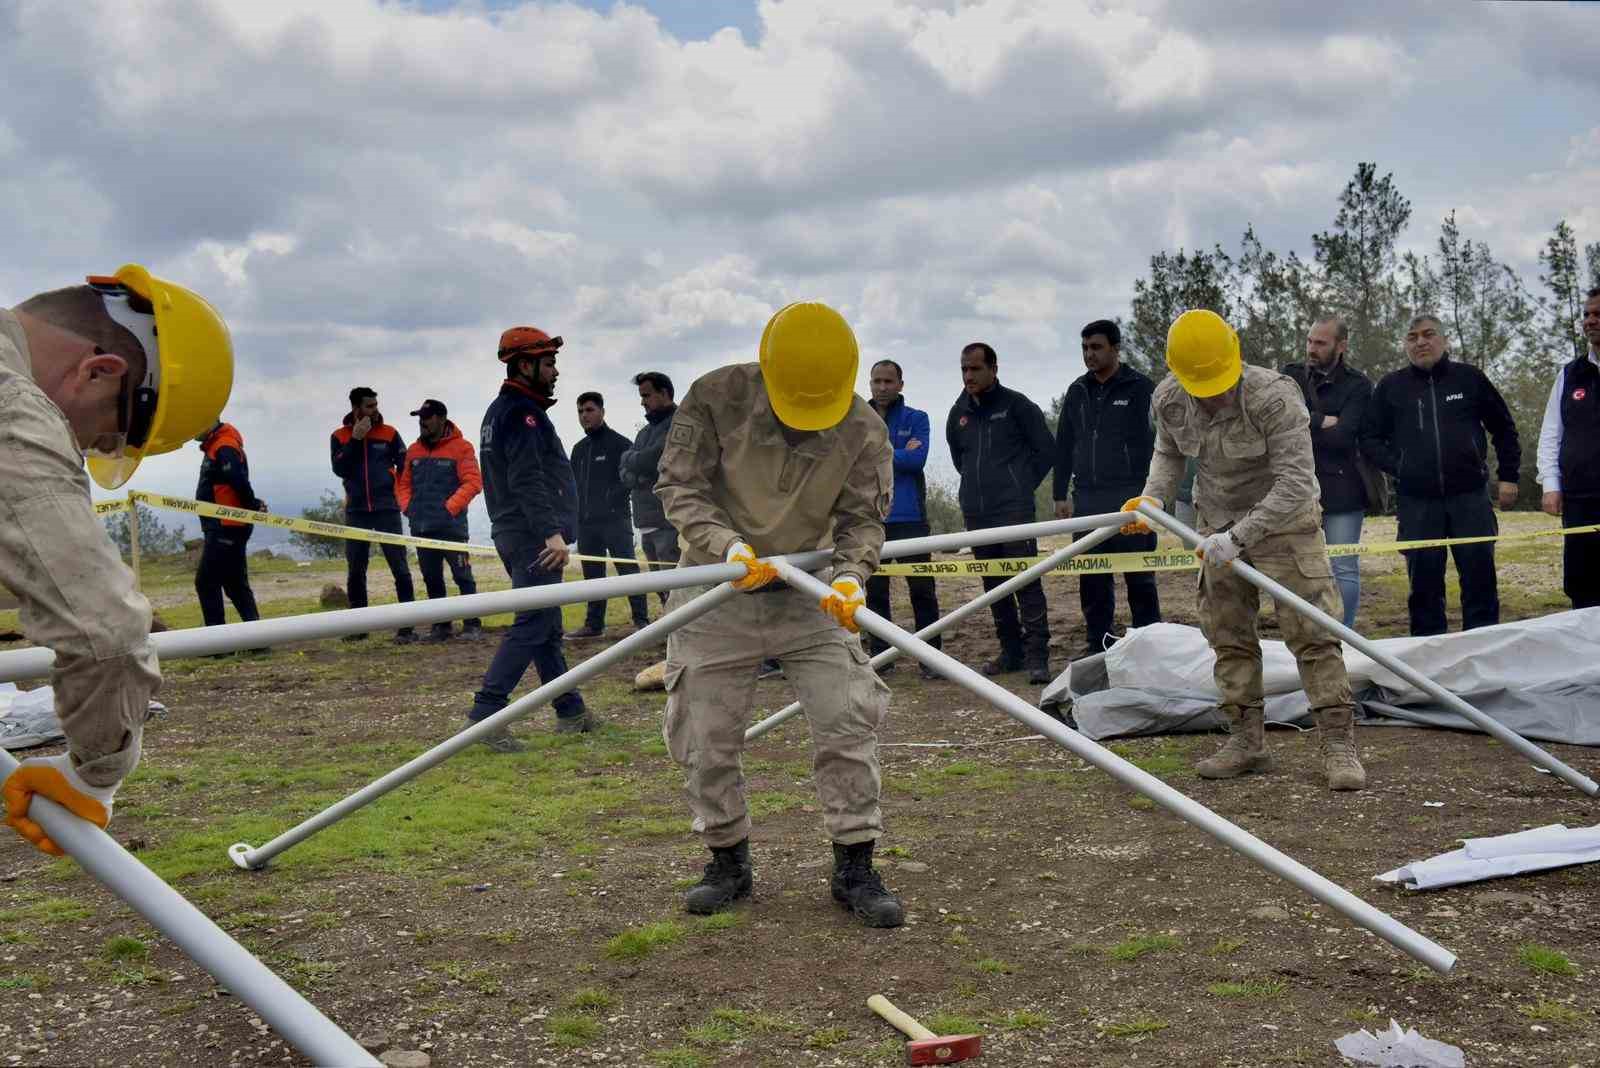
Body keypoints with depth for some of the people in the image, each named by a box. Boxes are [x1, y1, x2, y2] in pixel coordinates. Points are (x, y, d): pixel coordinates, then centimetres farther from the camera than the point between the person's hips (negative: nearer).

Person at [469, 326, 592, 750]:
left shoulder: (498, 411, 19)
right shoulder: (523, 413, -13)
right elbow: (528, 481, -24)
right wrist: (551, 532, -30)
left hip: (513, 534, 11)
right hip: (534, 536, -11)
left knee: (546, 625, 14)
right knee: (532, 626, -11)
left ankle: (571, 711, 22)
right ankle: (485, 714, -15)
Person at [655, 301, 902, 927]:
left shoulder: (863, 429, -13)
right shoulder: (716, 399, -17)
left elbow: (862, 519, -8)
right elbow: (679, 487, -14)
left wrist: (849, 574, -29)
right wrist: (727, 545, -30)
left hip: (810, 593, 1)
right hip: (717, 593, 0)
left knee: (849, 723, -7)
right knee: (705, 740, 3)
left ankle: (854, 869, 7)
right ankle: (728, 862, 23)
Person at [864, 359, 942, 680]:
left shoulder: (916, 418, 5)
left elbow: (917, 459, -9)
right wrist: (898, 454, -8)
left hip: (909, 517, -2)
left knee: (921, 587, -2)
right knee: (875, 589, 6)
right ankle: (880, 654, 14)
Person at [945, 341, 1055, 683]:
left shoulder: (1017, 405, -3)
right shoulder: (959, 412, 11)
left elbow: (1046, 450, 2)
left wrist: (1023, 486, 5)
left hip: (1014, 510, -5)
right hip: (975, 513, 6)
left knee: (1027, 582, -10)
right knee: (993, 584, 9)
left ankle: (1037, 655, -9)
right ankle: (1011, 651, 18)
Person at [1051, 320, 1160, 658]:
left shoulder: (1140, 389, 0)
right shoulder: (1078, 391, 13)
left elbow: (1157, 441, -3)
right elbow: (1063, 446, 16)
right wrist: (1060, 494, 11)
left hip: (1130, 498, -4)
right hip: (1087, 499, 5)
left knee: (1139, 576, -1)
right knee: (1092, 578, 6)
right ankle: (1097, 645, 14)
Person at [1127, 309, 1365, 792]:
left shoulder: (1275, 397, -29)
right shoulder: (1168, 400, -11)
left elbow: (1295, 483, -32)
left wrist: (1239, 537, -35)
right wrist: (1152, 497, -9)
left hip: (1282, 523, -5)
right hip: (1219, 527, 5)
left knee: (1311, 633, -10)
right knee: (1227, 635, 7)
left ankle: (1339, 743, -5)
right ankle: (1247, 740, 17)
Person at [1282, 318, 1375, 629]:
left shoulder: (1358, 385, -2)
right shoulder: (1292, 376, 8)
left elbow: (1342, 437, -15)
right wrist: (1320, 422, -14)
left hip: (1341, 489, -3)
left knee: (1344, 570, 2)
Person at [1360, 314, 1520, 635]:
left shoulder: (1469, 378, 6)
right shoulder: (1391, 386, 7)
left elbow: (1504, 429, 14)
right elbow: (1370, 438, 12)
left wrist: (1508, 476, 10)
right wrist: (1397, 467, -2)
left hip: (1469, 495, 0)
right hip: (1416, 501, 0)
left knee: (1480, 573, 0)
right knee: (1424, 579, 4)